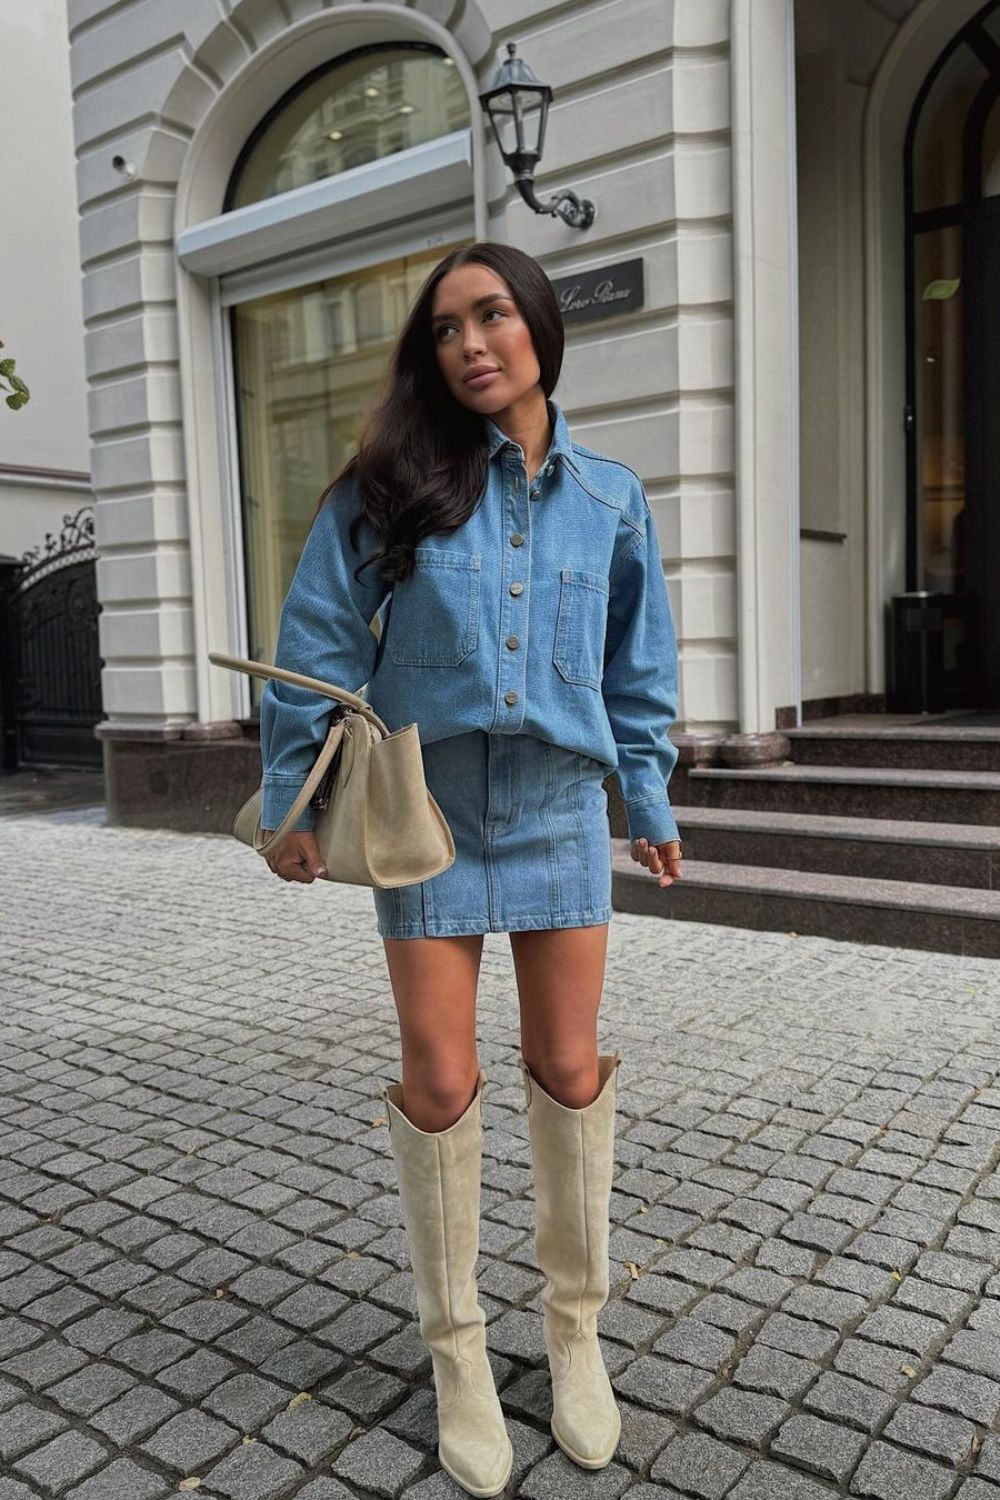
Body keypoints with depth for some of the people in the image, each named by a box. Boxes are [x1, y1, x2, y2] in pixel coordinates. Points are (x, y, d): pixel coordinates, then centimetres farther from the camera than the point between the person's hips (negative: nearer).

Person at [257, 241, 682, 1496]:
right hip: (427, 811, -1)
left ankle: (574, 1322, 30)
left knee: (569, 1071, 8)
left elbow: (638, 666, 12)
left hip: (561, 811, 2)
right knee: (440, 1079, 2)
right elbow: (315, 647, -2)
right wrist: (294, 800, -5)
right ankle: (454, 1346, 24)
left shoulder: (609, 498, 4)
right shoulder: (390, 486, -3)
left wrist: (650, 801, 12)